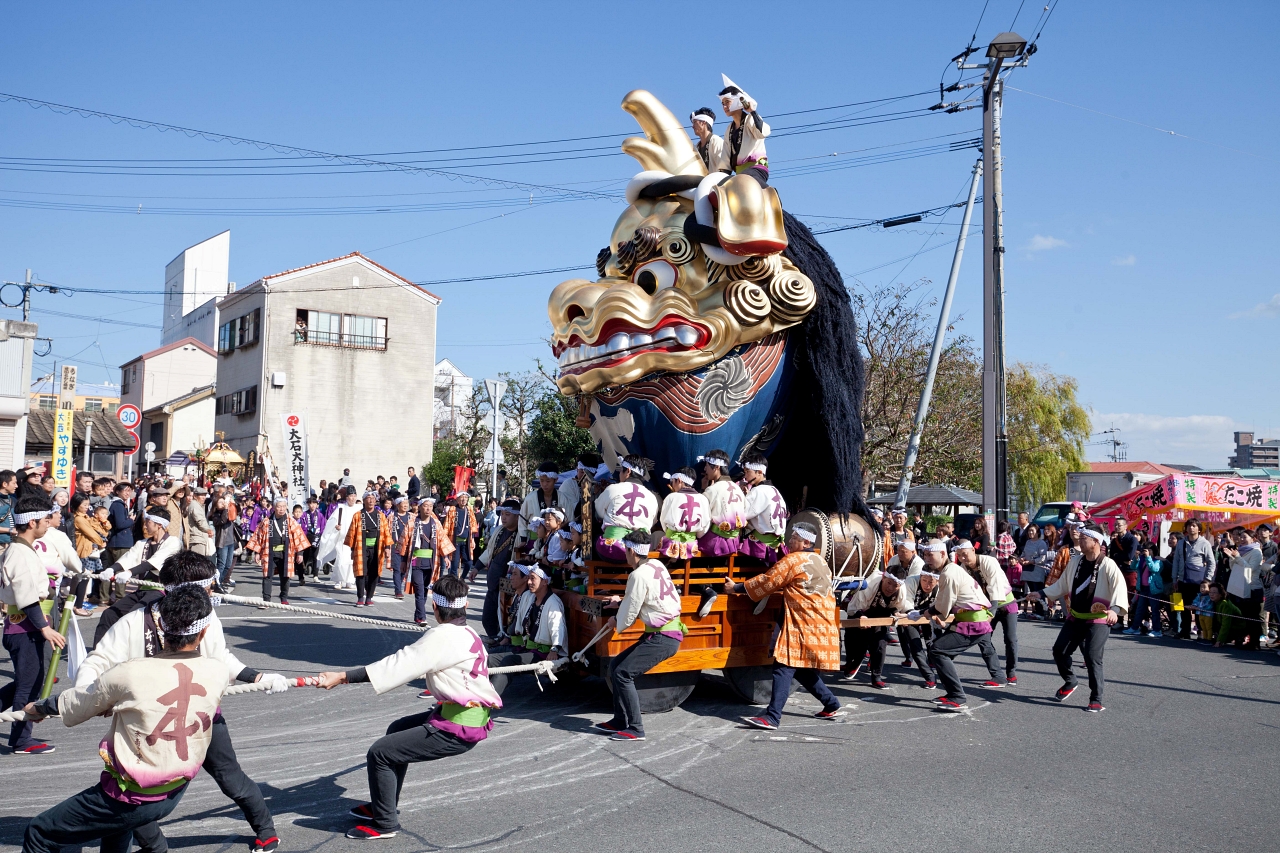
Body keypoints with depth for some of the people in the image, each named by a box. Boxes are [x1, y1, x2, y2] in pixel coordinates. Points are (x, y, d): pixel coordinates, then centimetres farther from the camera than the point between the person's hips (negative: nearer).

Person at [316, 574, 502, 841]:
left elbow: (399, 665, -23)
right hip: (471, 717, 10)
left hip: (457, 729, -10)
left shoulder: (443, 637, -19)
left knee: (379, 753, -5)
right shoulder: (469, 634, 9)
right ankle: (383, 805, 37)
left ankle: (384, 823, 11)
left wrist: (342, 677, -24)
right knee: (398, 730, 26)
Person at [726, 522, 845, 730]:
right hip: (821, 624, 9)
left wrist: (736, 588, 4)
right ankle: (832, 706, 21)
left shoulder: (792, 560, -8)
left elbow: (765, 582, -4)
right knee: (802, 669, 18)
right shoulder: (819, 561, 16)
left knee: (784, 667, -12)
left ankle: (772, 717, -17)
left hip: (803, 625, -9)